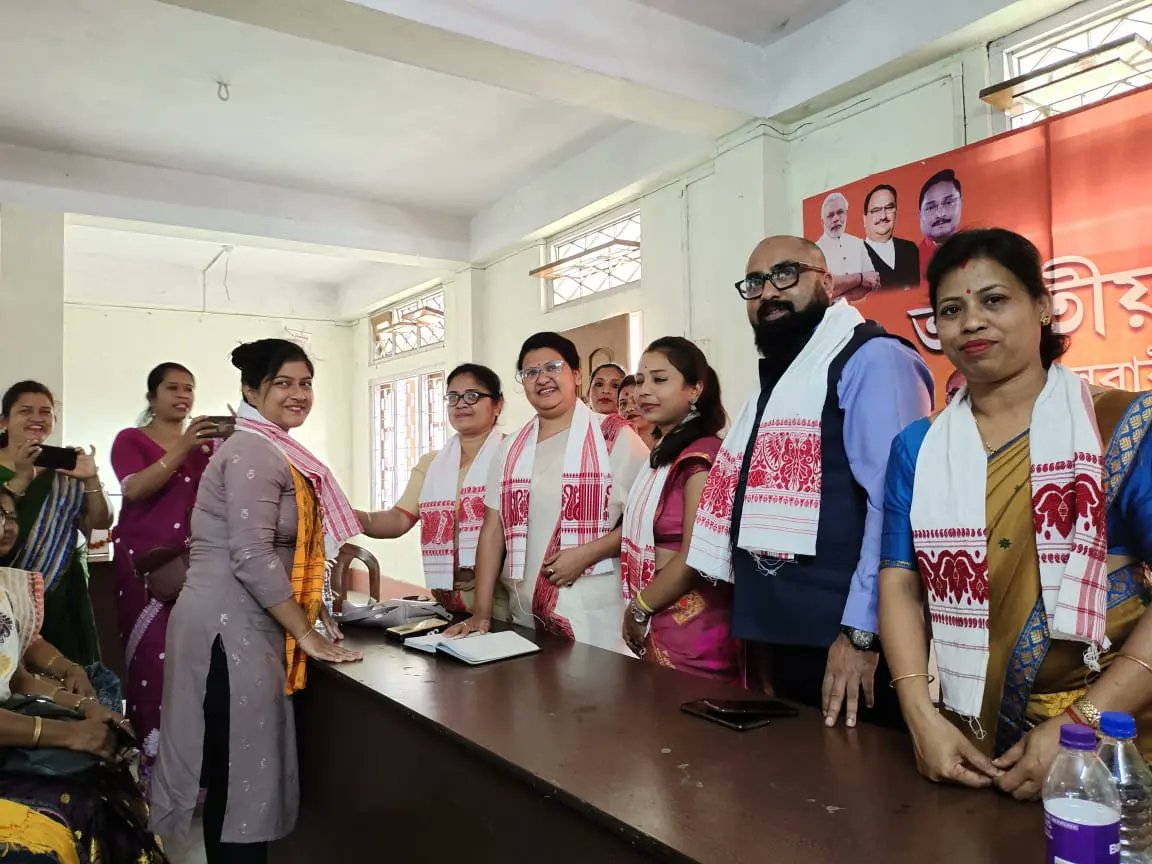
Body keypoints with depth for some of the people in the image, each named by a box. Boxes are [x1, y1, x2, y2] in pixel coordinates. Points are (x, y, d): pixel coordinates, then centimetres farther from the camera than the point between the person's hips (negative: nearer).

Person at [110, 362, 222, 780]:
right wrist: (183, 448, -23)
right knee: (155, 656, -9)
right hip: (145, 562, -3)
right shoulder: (131, 440, 4)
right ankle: (154, 756, 2)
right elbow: (134, 489, -13)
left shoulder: (203, 442, 15)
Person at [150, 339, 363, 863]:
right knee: (240, 773, 1)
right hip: (232, 626, -9)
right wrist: (306, 632, -16)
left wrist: (313, 611, 15)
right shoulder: (253, 453, -15)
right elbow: (252, 557, -22)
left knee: (240, 771, 16)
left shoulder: (274, 451, 15)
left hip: (246, 623, 9)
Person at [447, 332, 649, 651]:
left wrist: (586, 554, -17)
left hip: (594, 615, -4)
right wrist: (481, 612, 4)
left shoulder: (614, 436, -4)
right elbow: (494, 529, 9)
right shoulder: (512, 448, 11)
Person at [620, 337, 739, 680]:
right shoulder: (664, 454, 13)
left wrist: (637, 609, -8)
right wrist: (640, 612, 7)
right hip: (659, 627, 9)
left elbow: (695, 558, -20)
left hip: (692, 632, -9)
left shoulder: (699, 454, -16)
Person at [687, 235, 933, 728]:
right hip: (778, 639, 9)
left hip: (843, 642, -8)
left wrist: (861, 631, -20)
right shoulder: (774, 379, 17)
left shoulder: (870, 359, -11)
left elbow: (894, 503, -20)